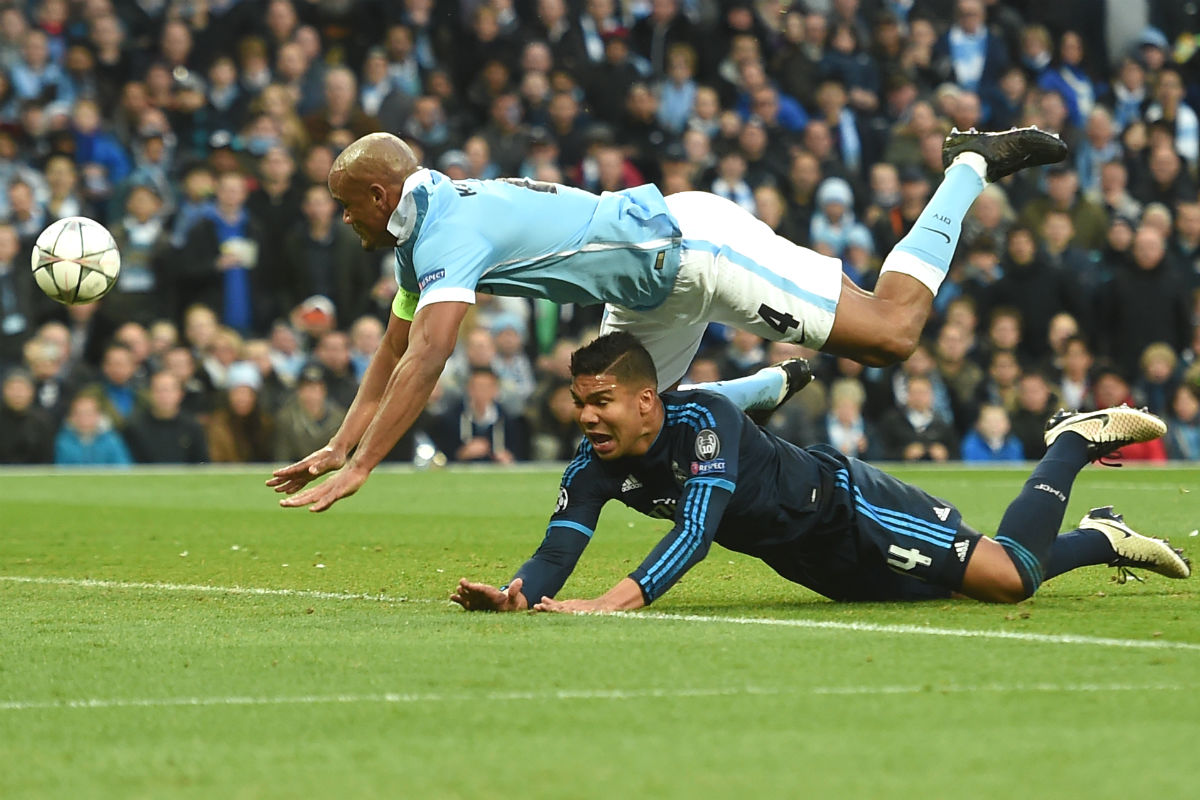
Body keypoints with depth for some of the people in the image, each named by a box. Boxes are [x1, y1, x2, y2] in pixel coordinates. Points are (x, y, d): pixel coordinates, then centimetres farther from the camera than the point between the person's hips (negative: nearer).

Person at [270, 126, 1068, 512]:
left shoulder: (448, 234, -22)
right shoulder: (426, 236, 8)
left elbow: (426, 360, -32)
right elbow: (396, 352, 17)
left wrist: (359, 469, -33)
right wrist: (340, 443, 8)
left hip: (693, 247, -10)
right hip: (660, 285, 10)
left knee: (892, 331, -6)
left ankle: (970, 165, 10)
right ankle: (784, 383, 30)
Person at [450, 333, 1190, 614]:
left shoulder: (704, 420, -34)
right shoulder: (595, 467, -15)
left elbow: (698, 528, -47)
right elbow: (559, 551, -22)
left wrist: (616, 601, -60)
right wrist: (517, 592, -47)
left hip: (849, 506, -7)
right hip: (814, 563, 7)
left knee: (1009, 576, -15)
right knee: (961, 582, 19)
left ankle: (1076, 442, 12)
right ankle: (1100, 538, 41)